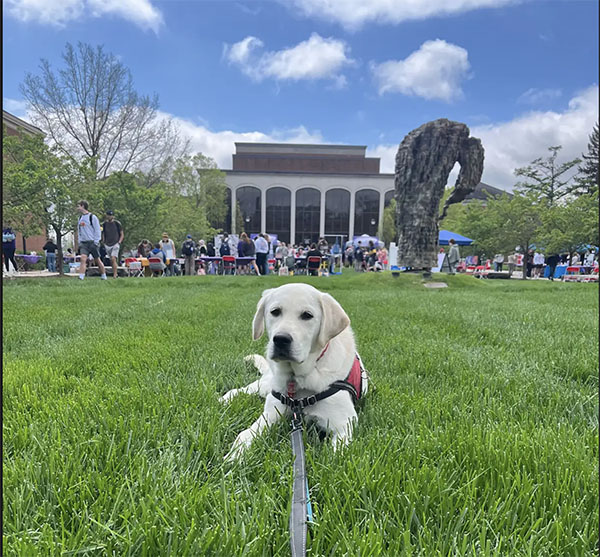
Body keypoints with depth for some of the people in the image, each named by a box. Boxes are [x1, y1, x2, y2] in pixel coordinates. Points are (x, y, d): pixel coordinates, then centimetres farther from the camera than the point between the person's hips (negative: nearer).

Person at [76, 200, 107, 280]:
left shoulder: (92, 217, -5)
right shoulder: (80, 218, 14)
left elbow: (97, 230, -6)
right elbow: (79, 231, 21)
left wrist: (96, 242, -11)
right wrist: (80, 242, 10)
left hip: (92, 242, -4)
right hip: (83, 243, 4)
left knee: (97, 260, 4)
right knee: (83, 258, -13)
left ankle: (104, 276, 20)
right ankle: (81, 277, -20)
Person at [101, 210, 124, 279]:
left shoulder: (117, 223, 1)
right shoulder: (104, 224, 9)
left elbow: (122, 235, 5)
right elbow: (103, 234, 20)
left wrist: (119, 242, -7)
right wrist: (103, 241, 7)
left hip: (115, 244, -4)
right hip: (107, 245, 4)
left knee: (113, 259, -18)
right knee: (111, 260, 7)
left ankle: (115, 275, -17)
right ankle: (115, 273, 18)